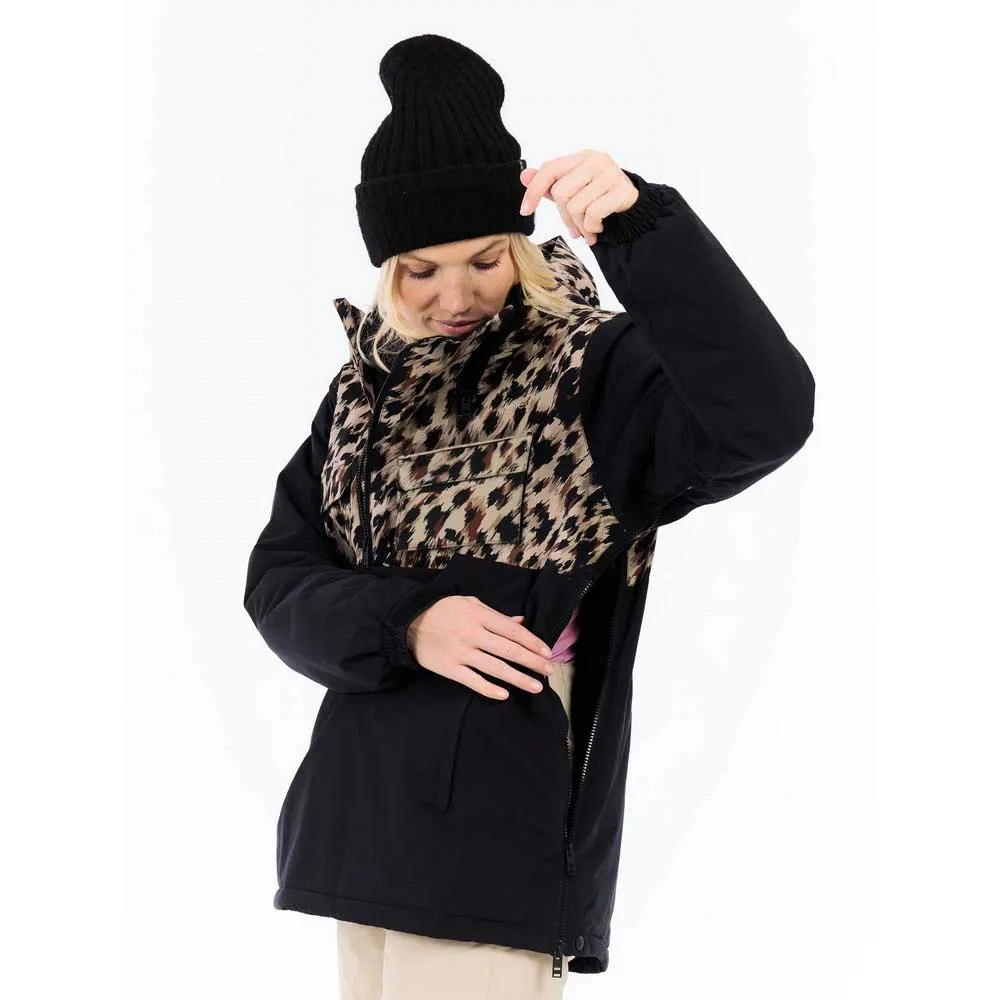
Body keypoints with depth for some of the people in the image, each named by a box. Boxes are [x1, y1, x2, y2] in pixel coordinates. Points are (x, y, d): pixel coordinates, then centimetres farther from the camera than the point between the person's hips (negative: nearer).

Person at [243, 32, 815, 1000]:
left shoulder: (597, 374, -8)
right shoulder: (370, 388, 9)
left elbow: (764, 418, -28)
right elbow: (278, 581, 7)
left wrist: (639, 223, -38)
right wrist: (403, 624, -14)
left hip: (504, 838, -6)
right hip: (367, 817, 6)